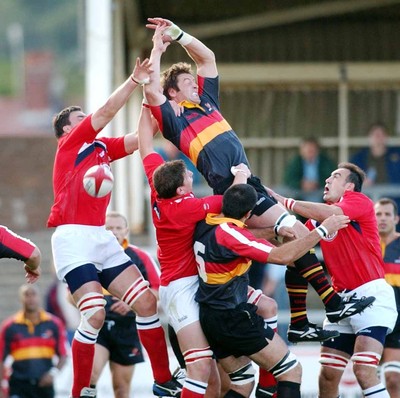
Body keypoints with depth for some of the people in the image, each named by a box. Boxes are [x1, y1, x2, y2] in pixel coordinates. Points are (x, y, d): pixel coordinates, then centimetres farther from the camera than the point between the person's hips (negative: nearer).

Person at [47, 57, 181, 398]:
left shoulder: (101, 147, 21)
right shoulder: (70, 143, 3)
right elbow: (107, 112, -6)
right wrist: (135, 80, -6)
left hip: (102, 238, 8)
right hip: (74, 238, -8)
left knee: (146, 301, 0)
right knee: (95, 314, -19)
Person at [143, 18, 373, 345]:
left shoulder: (205, 101, 23)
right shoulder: (173, 119, 2)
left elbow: (208, 58, 29)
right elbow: (151, 90, -15)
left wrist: (178, 34, 21)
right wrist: (158, 48, -6)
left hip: (248, 182, 9)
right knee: (294, 232, -18)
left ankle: (299, 324, 4)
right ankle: (334, 304, -18)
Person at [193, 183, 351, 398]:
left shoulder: (205, 225, 5)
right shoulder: (229, 233, -19)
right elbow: (282, 256, -24)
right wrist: (321, 230, -19)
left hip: (210, 319, 9)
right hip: (235, 318, -9)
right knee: (291, 371, -2)